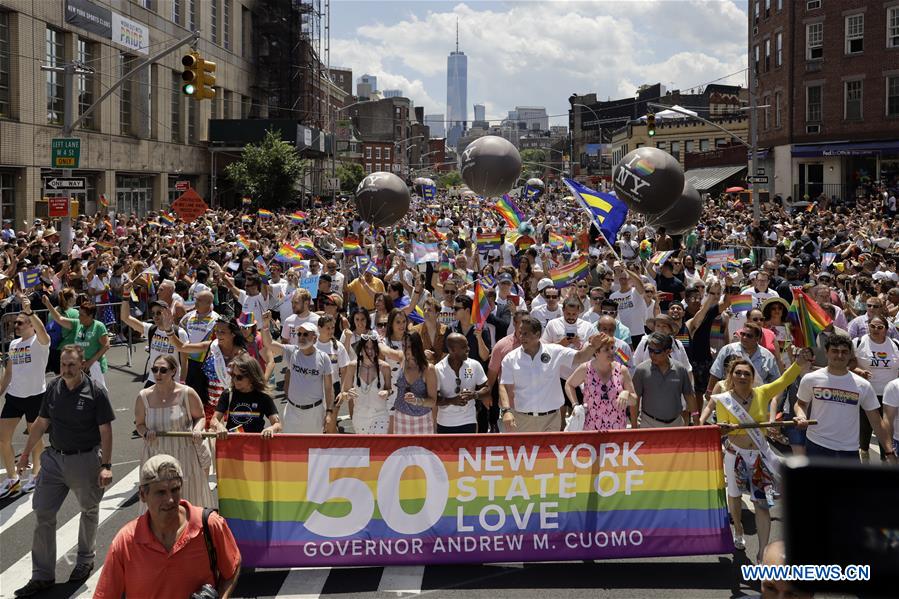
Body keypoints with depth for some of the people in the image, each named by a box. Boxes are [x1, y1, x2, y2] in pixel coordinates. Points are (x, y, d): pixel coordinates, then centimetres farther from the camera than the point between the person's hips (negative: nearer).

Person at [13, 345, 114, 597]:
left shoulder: (95, 392, -13)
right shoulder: (53, 388, 0)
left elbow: (106, 431, -12)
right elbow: (41, 423, 10)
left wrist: (106, 466, -17)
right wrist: (25, 454, 12)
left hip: (85, 460, -4)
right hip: (54, 458, 4)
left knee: (89, 510, 14)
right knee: (43, 513, 1)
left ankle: (86, 560, 36)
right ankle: (42, 575, 8)